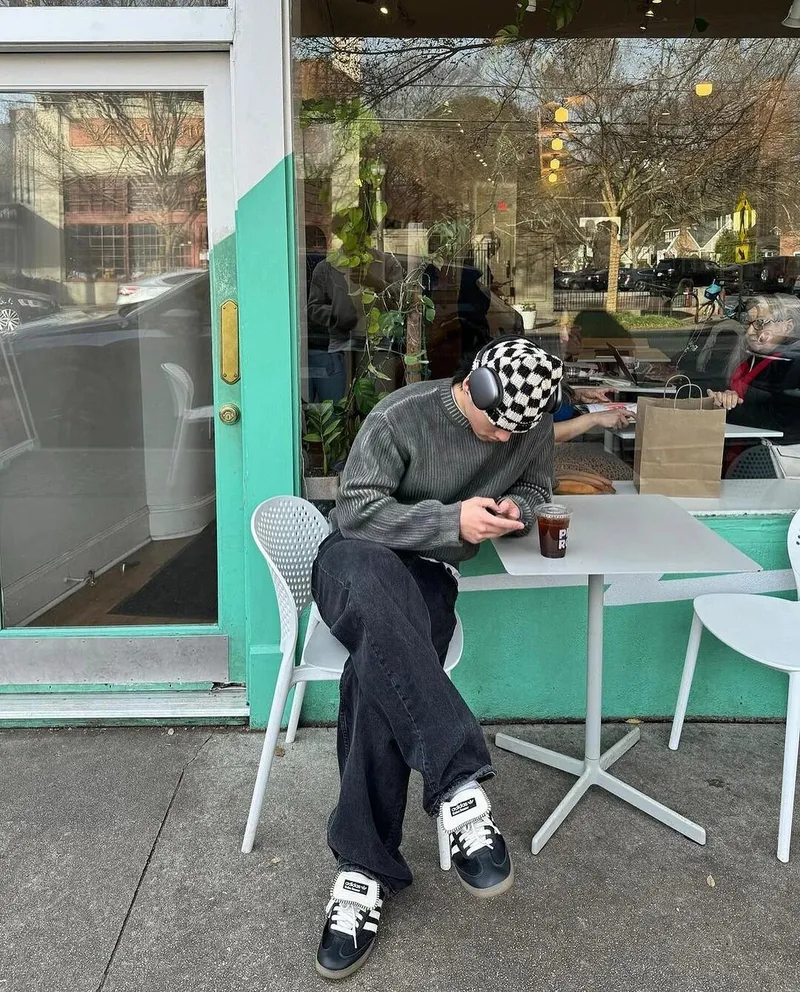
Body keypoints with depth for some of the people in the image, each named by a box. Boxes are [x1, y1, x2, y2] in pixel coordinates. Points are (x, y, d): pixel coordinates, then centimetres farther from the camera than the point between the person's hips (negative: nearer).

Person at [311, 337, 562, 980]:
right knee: (377, 592, -42)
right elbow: (356, 508, -12)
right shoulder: (401, 416, -12)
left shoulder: (532, 426, 1)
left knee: (378, 671, -32)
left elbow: (536, 486, 19)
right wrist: (452, 520, -22)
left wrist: (517, 508, -6)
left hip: (431, 575, 2)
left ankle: (363, 874, -26)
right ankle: (461, 783, -44)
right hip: (357, 560, -2)